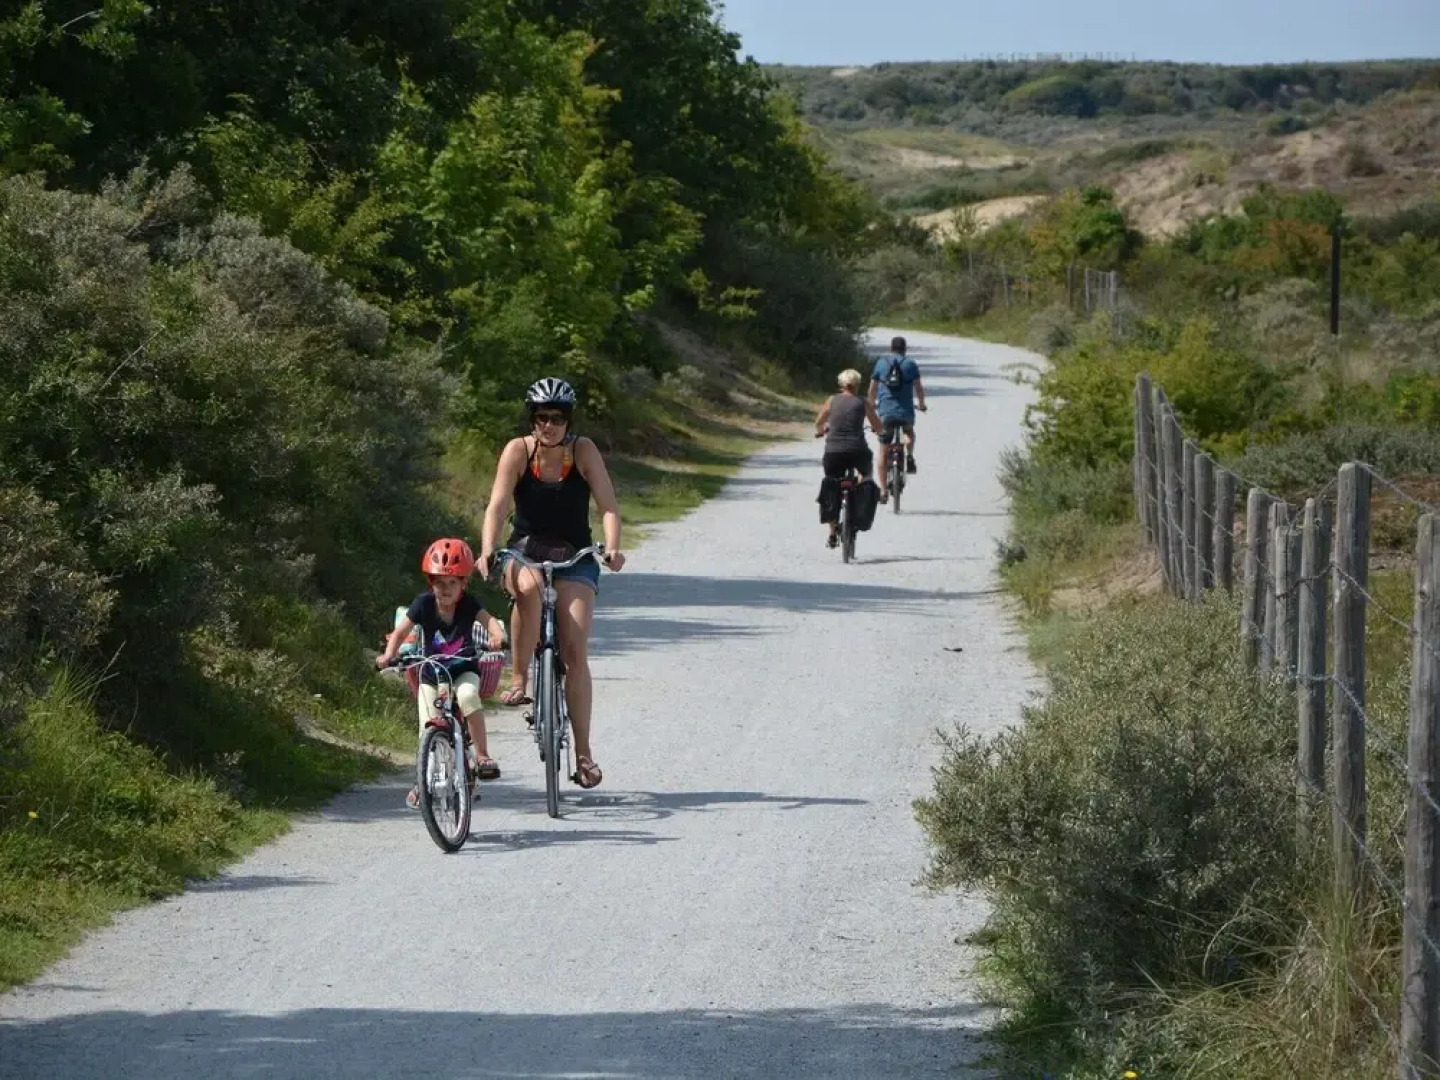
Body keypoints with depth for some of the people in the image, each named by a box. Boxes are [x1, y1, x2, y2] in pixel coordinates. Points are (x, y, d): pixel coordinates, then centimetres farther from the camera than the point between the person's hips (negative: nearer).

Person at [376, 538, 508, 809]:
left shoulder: (468, 604, -14)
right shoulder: (424, 604, -14)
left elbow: (489, 620, -27)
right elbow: (400, 632, -12)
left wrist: (498, 635, -49)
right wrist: (388, 654, -29)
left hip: (464, 671, -1)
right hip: (431, 676, 1)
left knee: (468, 695, -34)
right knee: (428, 731, -9)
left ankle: (482, 755, -24)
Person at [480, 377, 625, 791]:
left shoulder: (583, 450, -8)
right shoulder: (518, 451, -8)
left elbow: (608, 505, -14)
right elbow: (497, 505, -17)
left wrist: (612, 547, -32)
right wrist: (487, 550, -33)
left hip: (575, 558, 0)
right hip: (525, 552, 0)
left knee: (575, 651, -12)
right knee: (529, 588, -38)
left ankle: (583, 753, -8)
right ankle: (518, 679, -24)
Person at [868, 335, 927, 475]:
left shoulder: (881, 363, 6)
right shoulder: (910, 364, 2)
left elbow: (873, 387, 12)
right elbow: (918, 387, 2)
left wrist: (872, 404, 29)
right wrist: (921, 404, 20)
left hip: (885, 412, 0)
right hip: (906, 411, 0)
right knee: (909, 432, 32)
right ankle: (909, 456, 8)